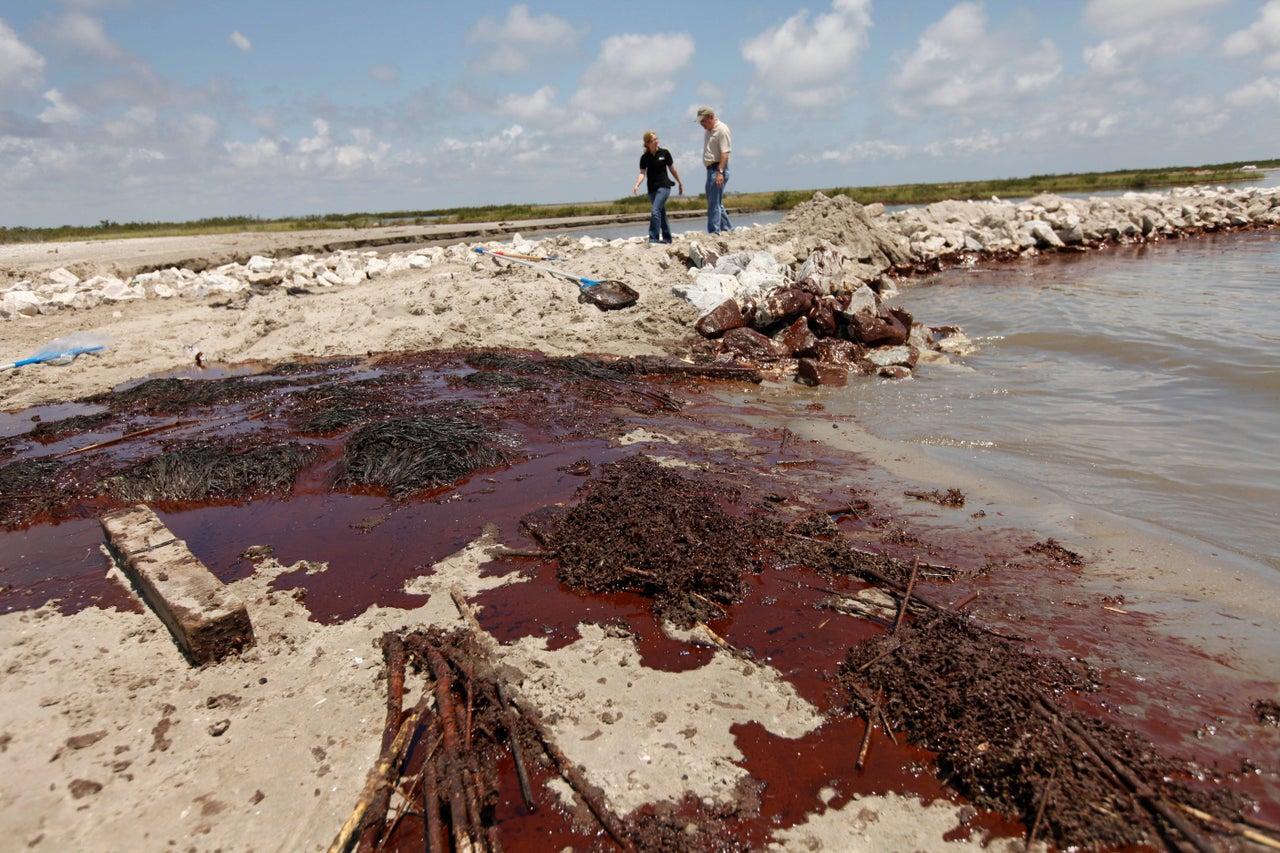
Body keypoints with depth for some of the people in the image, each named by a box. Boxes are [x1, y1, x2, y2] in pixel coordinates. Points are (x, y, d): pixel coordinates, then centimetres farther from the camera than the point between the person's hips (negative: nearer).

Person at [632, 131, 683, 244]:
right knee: (661, 213, 12)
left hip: (664, 186, -3)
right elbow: (642, 173, -5)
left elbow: (672, 169, 6)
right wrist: (637, 185, -23)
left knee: (655, 211, -18)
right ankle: (667, 238, 22)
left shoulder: (664, 153, -2)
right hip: (652, 188, 4)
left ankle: (653, 238, -18)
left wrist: (680, 183, 12)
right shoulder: (644, 157, 2)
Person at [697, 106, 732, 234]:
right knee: (716, 203, 14)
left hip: (718, 169, -10)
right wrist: (712, 171, 16)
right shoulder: (709, 131, 18)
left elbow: (725, 153, -19)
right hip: (710, 169, 10)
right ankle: (726, 229, 23)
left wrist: (720, 172, -27)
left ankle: (714, 232, -11)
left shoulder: (722, 129, -10)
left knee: (714, 203, -12)